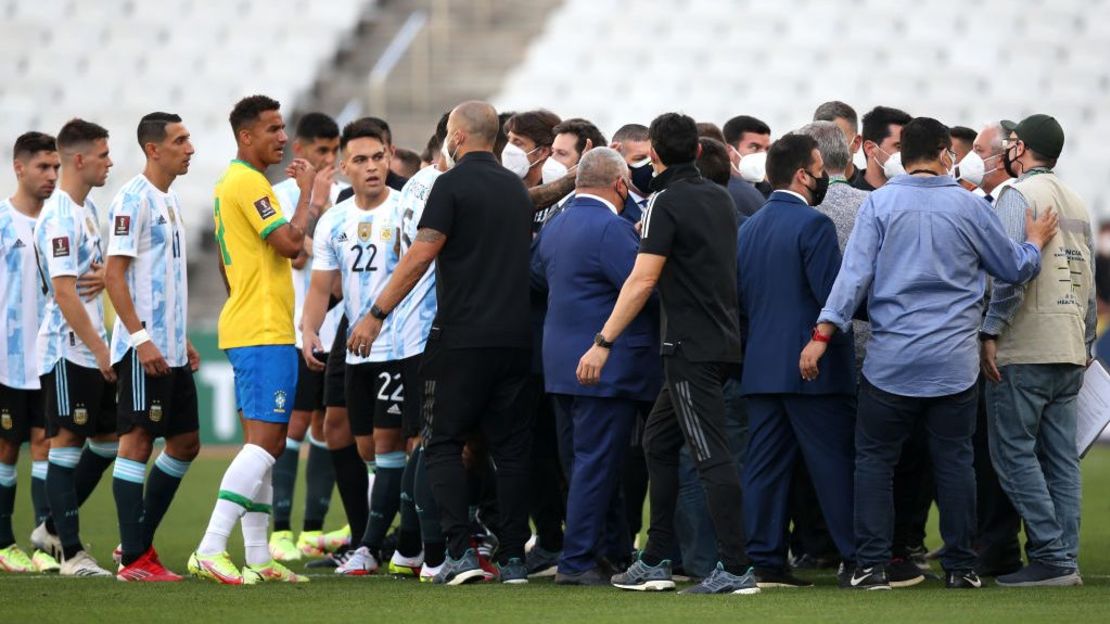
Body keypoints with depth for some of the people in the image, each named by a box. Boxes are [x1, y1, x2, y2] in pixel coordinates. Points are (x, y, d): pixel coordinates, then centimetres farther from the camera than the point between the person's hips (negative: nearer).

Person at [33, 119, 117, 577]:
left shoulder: (87, 209, 14)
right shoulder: (59, 217, -16)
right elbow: (64, 291, -20)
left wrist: (105, 273, 10)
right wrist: (99, 348, -20)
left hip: (93, 351, 10)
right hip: (68, 350, -10)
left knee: (108, 441, 13)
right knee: (67, 445, -5)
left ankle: (54, 528, 23)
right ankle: (71, 553, -2)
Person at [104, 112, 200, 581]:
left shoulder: (169, 200, 16)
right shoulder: (133, 200, -11)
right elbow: (115, 274, -16)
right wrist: (141, 339, -21)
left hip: (171, 349, 10)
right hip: (144, 347, -9)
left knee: (185, 443, 12)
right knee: (137, 441, -6)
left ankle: (139, 541, 19)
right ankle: (134, 559, -4)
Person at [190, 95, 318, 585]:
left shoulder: (231, 182, 18)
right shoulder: (248, 182, -14)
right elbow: (290, 242, -20)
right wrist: (308, 192, -7)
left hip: (247, 328, 11)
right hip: (263, 333, -11)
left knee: (264, 444, 11)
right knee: (265, 442, -14)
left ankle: (258, 559, 12)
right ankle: (210, 551, -20)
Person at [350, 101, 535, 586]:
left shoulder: (453, 184, -7)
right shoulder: (516, 187, 13)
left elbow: (421, 257, -13)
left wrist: (376, 314, -8)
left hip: (462, 336, -6)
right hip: (515, 336, 6)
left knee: (444, 442, 2)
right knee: (510, 446, 8)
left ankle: (460, 551, -9)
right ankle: (513, 558, 5)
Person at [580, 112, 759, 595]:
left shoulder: (667, 202, -12)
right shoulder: (719, 198, 12)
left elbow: (642, 280, -19)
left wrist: (603, 342, -19)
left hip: (693, 349, -9)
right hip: (720, 342, 9)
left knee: (711, 455, -9)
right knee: (658, 441, 16)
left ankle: (736, 569, -12)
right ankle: (654, 563, 18)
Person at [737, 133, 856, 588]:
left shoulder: (748, 228, 11)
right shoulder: (813, 224, -12)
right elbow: (834, 296, -17)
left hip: (760, 367, 7)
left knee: (765, 465, 6)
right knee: (836, 464, -1)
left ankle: (764, 560, 5)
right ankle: (861, 557, 2)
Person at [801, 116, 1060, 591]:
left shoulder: (879, 203, -3)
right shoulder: (968, 206, 0)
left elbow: (854, 273, -9)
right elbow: (1016, 269, 10)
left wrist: (822, 334, -9)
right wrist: (1036, 241, 31)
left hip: (891, 360, -1)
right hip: (954, 363, 1)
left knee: (875, 458, 7)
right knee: (954, 460, 8)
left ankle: (871, 565, 1)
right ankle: (960, 565, 10)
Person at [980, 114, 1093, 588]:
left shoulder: (1018, 196, -7)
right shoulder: (1076, 203, 17)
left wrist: (990, 331, -17)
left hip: (1023, 352, -8)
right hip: (1069, 352, 8)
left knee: (1015, 452, -5)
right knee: (1061, 458, 8)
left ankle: (1051, 557, -11)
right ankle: (1065, 560, 6)